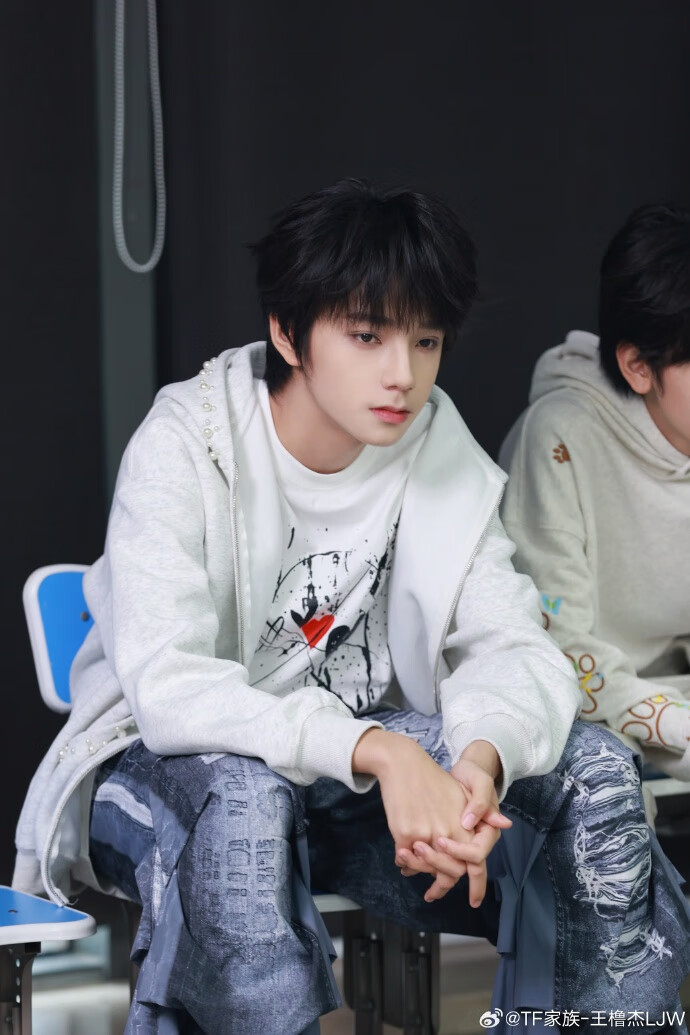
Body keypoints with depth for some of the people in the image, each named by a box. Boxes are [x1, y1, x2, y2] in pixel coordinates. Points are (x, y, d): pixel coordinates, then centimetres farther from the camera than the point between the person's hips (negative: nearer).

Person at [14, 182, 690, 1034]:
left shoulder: (439, 451, -5)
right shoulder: (186, 445, -19)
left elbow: (515, 649, -11)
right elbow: (164, 684, -31)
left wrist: (482, 758, -36)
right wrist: (378, 751, -44)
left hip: (366, 763, 4)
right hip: (167, 766, -4)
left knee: (593, 771, -17)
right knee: (244, 799, -39)